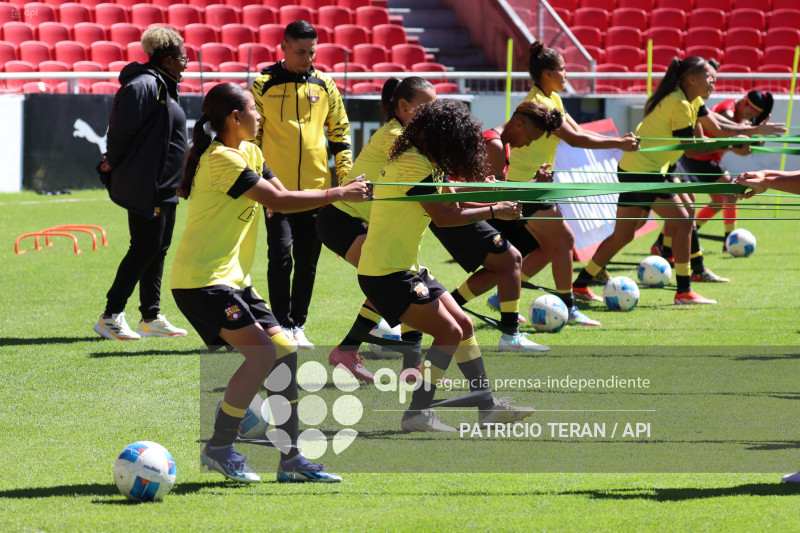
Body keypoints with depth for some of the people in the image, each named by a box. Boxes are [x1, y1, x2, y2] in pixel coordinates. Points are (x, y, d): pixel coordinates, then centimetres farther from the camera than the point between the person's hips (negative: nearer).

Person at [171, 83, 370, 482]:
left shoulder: (249, 153, 15)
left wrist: (341, 193, -5)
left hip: (232, 278, 10)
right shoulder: (222, 159, -16)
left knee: (284, 351, 4)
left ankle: (290, 459, 9)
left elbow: (282, 195, 9)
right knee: (262, 353, -21)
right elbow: (278, 201, -19)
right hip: (201, 279, -10)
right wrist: (337, 194, -12)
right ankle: (219, 448, -11)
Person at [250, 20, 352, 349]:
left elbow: (340, 133, 13)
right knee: (281, 254, -11)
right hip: (277, 187, -3)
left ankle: (298, 325, 16)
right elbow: (251, 135, 4)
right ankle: (283, 326, -7)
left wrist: (346, 179, 6)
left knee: (308, 260, 6)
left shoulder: (324, 85, 8)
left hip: (316, 187, 3)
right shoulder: (263, 86, 1)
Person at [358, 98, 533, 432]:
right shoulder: (413, 163, -18)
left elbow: (447, 200, 14)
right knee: (449, 332, -12)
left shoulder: (423, 161, 14)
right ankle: (418, 413, -9)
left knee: (462, 324, 11)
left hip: (406, 268, 10)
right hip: (386, 273, -10)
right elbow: (443, 216, -21)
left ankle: (487, 406, 16)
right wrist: (494, 211, -13)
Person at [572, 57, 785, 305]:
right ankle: (684, 292, -4)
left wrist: (757, 129, 7)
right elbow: (691, 149, -16)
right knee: (682, 221, -6)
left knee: (622, 235, 12)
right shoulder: (679, 105, -18)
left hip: (631, 169, 10)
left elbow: (718, 129, 13)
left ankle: (580, 283, 14)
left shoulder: (691, 101, 12)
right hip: (643, 170, -10)